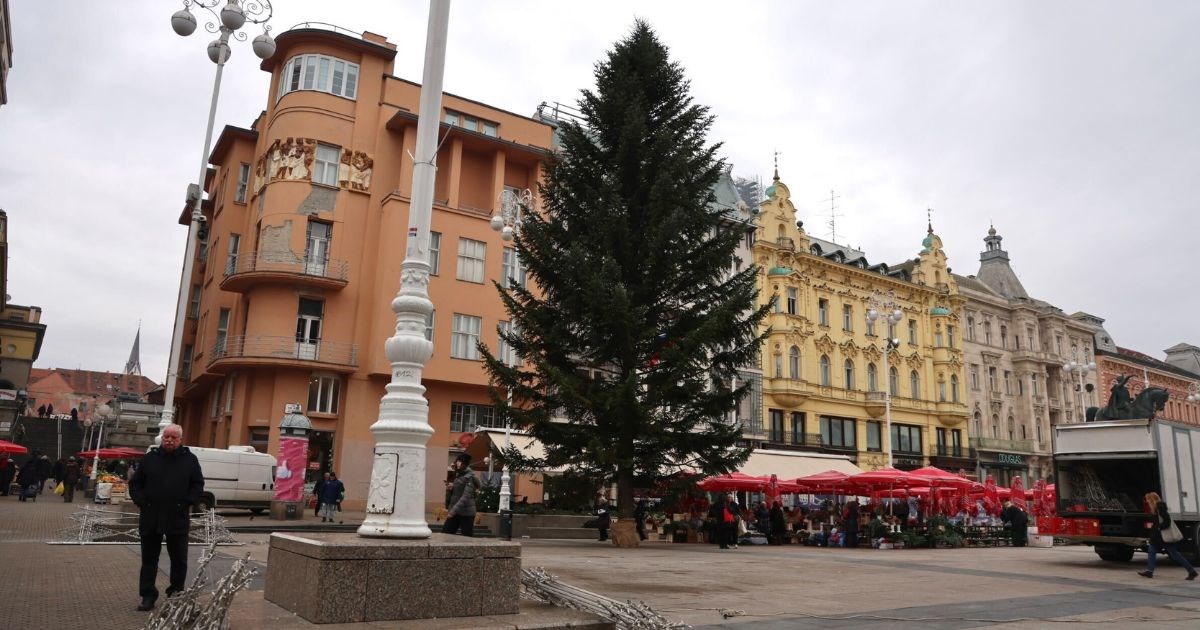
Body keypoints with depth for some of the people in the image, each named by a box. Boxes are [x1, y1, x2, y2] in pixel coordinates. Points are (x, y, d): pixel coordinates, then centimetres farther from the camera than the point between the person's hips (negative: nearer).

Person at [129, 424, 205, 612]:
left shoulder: (190, 459, 3)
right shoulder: (150, 457, 6)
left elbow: (198, 485, 5)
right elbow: (135, 483, 11)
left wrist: (188, 503, -6)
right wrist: (141, 502, -2)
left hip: (177, 519, -1)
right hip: (150, 518, 1)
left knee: (179, 560, 6)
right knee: (149, 559, 9)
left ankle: (176, 594, 20)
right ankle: (148, 595, 19)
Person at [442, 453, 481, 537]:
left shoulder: (469, 477, -13)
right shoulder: (458, 474, 12)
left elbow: (466, 497, -20)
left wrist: (453, 511, -24)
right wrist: (452, 487, 1)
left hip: (466, 513, -8)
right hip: (455, 512, 8)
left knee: (467, 536, -2)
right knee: (444, 533, 4)